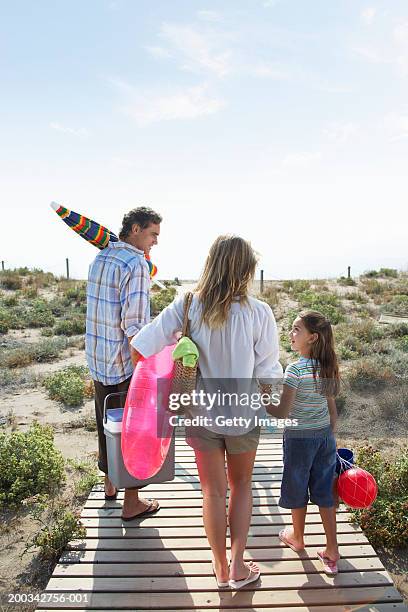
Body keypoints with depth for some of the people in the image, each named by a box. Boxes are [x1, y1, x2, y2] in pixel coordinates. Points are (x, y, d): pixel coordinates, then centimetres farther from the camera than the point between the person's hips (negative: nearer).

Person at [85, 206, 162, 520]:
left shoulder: (99, 258, 8)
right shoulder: (136, 264, -17)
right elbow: (134, 325, -23)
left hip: (98, 360, 8)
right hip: (126, 363, -8)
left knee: (107, 423, 22)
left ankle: (110, 483, 43)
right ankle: (132, 502, 23)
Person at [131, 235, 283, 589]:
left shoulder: (188, 306, -15)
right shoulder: (259, 313, -18)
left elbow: (140, 347, -15)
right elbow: (268, 374, -12)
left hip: (202, 414, 1)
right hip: (244, 416, 0)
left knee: (213, 492, 20)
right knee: (242, 486, 26)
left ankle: (221, 569, 38)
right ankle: (239, 566, 33)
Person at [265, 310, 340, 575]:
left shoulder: (295, 369, -23)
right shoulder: (327, 367, -2)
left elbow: (283, 412, -23)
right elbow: (332, 409, 5)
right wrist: (331, 439, 15)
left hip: (299, 438, -5)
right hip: (325, 435, 6)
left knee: (298, 491, 16)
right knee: (325, 492, 16)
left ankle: (297, 538, 39)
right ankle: (332, 552, 24)